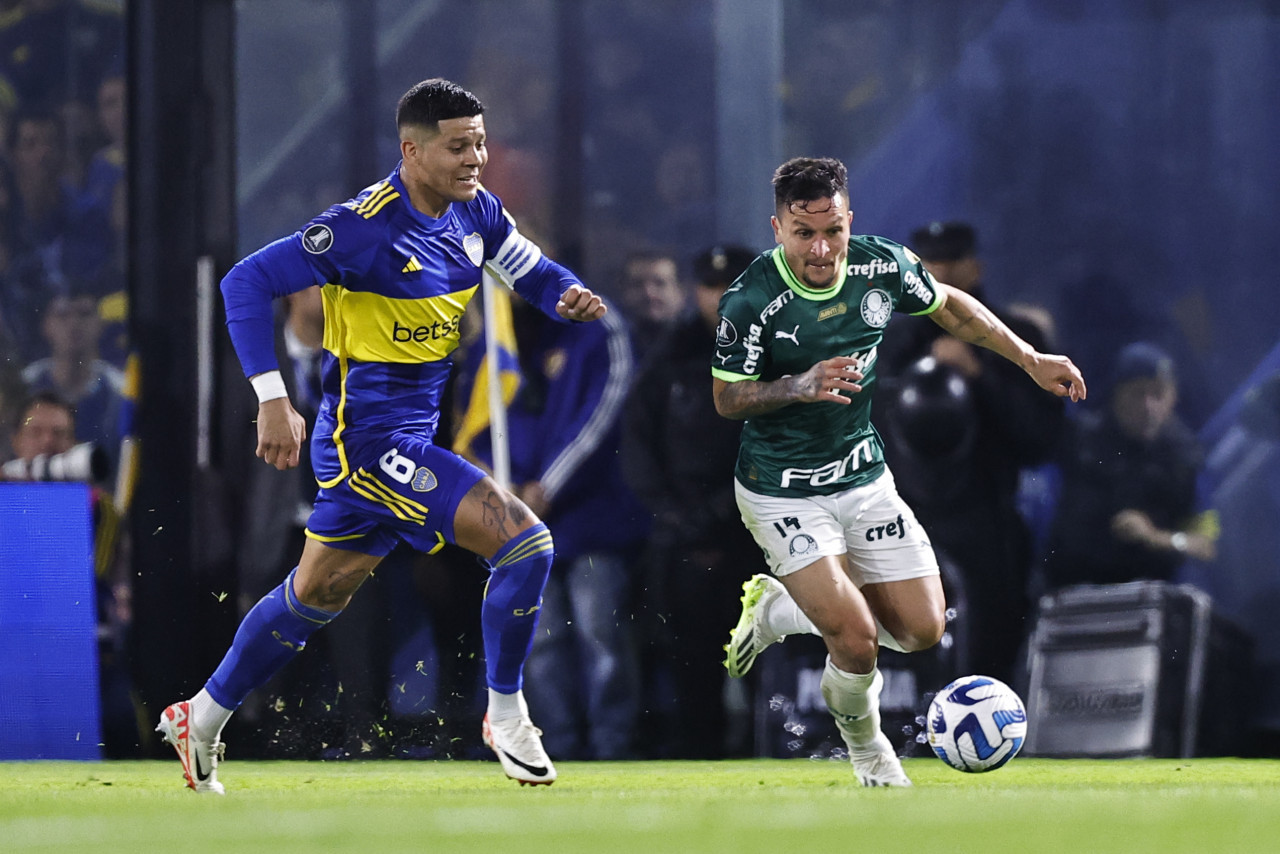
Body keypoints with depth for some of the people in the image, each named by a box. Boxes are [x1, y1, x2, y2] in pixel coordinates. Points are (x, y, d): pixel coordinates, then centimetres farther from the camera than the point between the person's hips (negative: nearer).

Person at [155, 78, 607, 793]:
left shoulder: (476, 209, 2)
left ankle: (202, 719, 34)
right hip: (372, 434, -8)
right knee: (526, 541, -16)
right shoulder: (367, 226, -21)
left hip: (416, 431, 8)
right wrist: (274, 401, -26)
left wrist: (569, 296, -9)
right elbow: (247, 282, -20)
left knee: (319, 593, 19)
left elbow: (532, 271, 16)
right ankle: (506, 717, 1)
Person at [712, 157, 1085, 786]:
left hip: (864, 478, 5)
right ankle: (863, 740, 19)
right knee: (857, 641, -15)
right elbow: (727, 398, -14)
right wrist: (800, 386, -31)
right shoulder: (750, 301, -23)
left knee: (921, 629, 4)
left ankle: (776, 607, 27)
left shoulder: (884, 265, -10)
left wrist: (1030, 359, 9)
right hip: (782, 492, -5)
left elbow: (950, 307, 10)